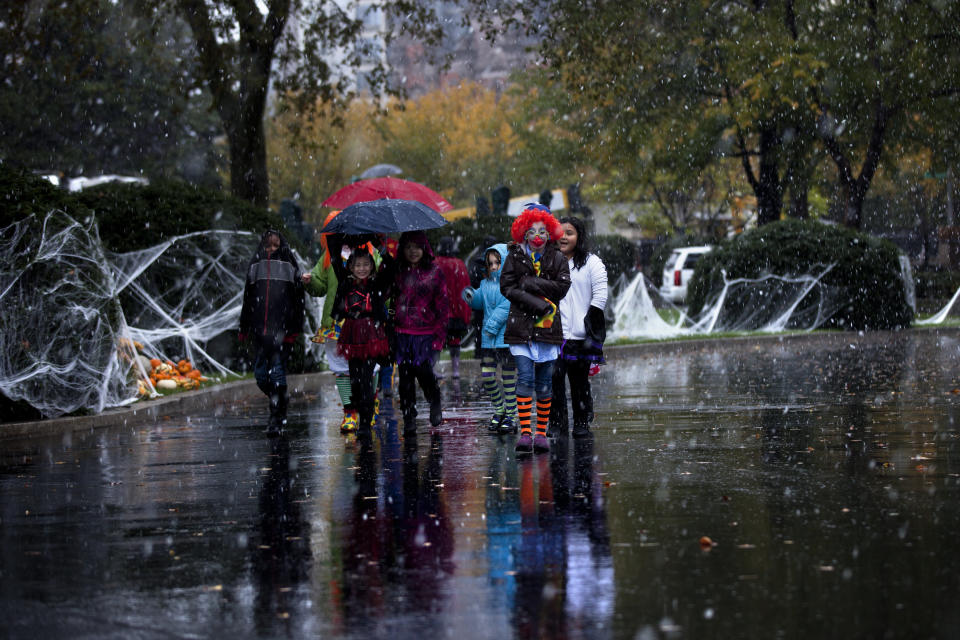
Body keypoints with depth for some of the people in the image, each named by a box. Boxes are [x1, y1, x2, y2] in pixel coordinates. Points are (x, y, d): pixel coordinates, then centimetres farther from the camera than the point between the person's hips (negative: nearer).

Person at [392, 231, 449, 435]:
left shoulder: (434, 272, 4)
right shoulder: (398, 273, 9)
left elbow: (443, 305, 4)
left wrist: (439, 335, -2)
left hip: (426, 333, -2)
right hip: (402, 332, 2)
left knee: (423, 370, -14)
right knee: (405, 376, 0)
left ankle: (435, 404, 16)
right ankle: (409, 420, 11)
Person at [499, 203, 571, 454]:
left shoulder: (557, 259, 8)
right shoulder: (515, 256, 6)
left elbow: (562, 287, -5)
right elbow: (507, 286, -4)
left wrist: (530, 284, -12)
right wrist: (539, 304, -13)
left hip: (548, 328, 1)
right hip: (521, 327, -1)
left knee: (545, 384, 4)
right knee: (525, 379, -9)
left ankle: (541, 433, 11)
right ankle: (525, 433, -10)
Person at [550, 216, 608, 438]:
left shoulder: (592, 263, 4)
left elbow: (600, 295, -1)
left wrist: (590, 324, -8)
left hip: (579, 336, -2)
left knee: (580, 382, 4)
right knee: (554, 379, -4)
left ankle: (582, 424, 13)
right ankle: (557, 424, 1)